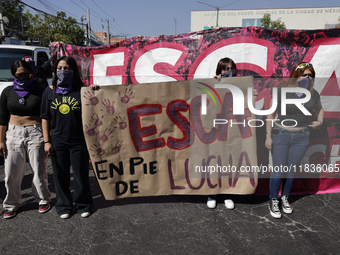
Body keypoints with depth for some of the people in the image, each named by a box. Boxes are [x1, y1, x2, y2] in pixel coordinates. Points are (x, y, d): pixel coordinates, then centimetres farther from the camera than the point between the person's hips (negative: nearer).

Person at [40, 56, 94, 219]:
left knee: (81, 175, 9)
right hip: (57, 142, 2)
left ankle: (83, 205, 30)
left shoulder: (81, 90, -3)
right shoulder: (50, 91, 4)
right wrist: (46, 141, 2)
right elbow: (45, 118, 6)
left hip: (78, 141, -2)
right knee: (60, 176, 13)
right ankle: (64, 206, 32)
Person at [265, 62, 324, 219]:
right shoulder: (282, 92, -11)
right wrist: (268, 136, -10)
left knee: (291, 170, 12)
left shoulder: (313, 94, 0)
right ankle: (273, 201, 18)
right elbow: (270, 113, -7)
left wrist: (320, 121, 4)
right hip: (280, 136, -3)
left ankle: (285, 198, 32)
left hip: (301, 138, 3)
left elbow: (319, 108, 22)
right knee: (278, 171, -1)